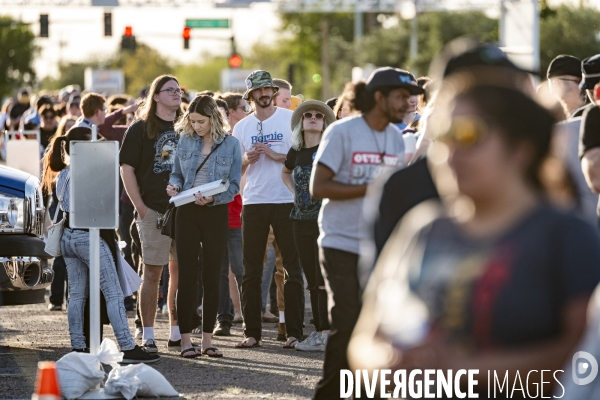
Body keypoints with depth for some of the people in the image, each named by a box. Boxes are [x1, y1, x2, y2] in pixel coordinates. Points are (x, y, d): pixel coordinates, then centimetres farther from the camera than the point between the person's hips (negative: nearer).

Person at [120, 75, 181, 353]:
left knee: (181, 272, 5)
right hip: (153, 211, -4)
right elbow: (126, 168, -2)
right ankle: (147, 336, 0)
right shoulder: (141, 129, 1)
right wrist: (140, 206, -9)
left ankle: (176, 333, 12)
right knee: (152, 273, -3)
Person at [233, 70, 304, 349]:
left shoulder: (290, 119, 2)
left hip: (286, 201, -3)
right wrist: (247, 159, -6)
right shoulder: (242, 127, 11)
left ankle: (294, 331, 2)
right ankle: (252, 332, 7)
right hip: (254, 201, 3)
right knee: (251, 271, 2)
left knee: (292, 268, -1)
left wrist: (277, 155, -14)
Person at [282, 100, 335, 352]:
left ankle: (326, 335, -7)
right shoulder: (296, 151, 12)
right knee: (312, 281, 10)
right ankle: (319, 331, 15)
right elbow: (286, 173, 32)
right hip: (302, 222, 6)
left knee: (324, 281, -9)